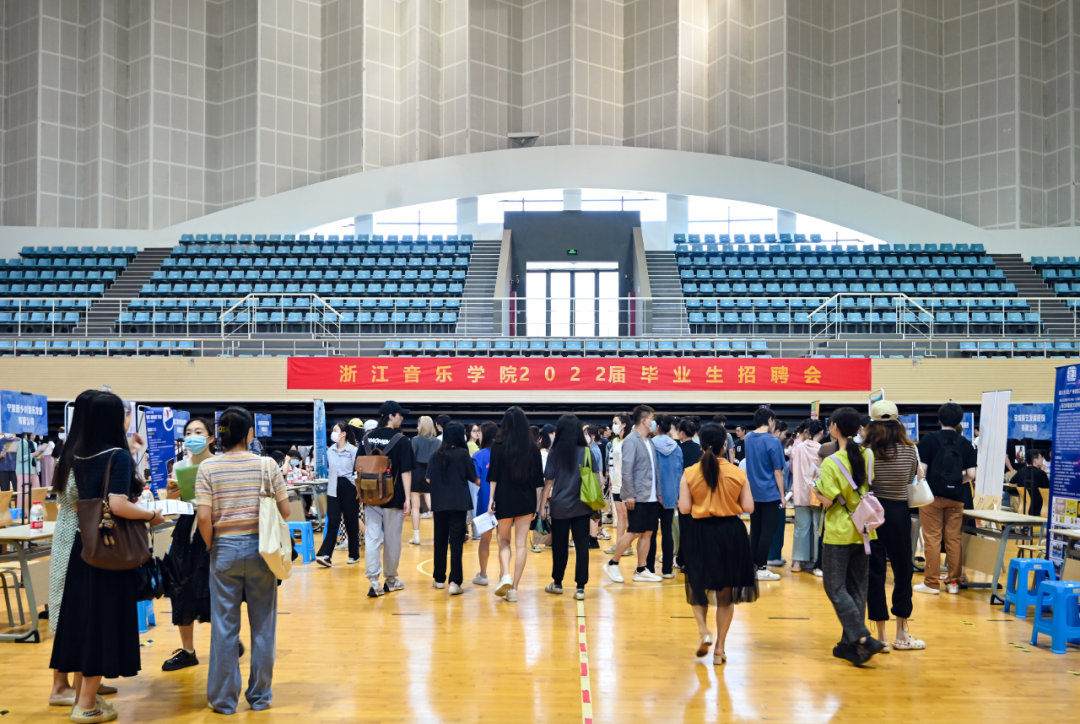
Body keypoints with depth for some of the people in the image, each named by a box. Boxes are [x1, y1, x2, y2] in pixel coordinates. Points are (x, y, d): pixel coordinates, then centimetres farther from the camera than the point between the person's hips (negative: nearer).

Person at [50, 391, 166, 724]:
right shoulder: (118, 455, -16)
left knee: (83, 616, 15)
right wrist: (152, 515, -11)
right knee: (104, 620, 2)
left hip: (83, 545, 7)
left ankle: (83, 693, 28)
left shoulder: (79, 454, 6)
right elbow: (118, 505, -26)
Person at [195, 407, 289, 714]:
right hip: (260, 548, 0)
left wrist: (211, 546, 5)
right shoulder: (267, 465, -6)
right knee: (262, 625, 11)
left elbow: (203, 518, -11)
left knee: (224, 627, 9)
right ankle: (260, 695, 21)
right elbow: (284, 511, -3)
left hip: (225, 549, 0)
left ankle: (224, 699, 18)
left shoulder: (208, 467, -6)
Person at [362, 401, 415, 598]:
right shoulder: (400, 440, -8)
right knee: (392, 540, 10)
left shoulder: (367, 438, 6)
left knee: (372, 539, 3)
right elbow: (406, 472, -11)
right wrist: (407, 498, -9)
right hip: (393, 498, -3)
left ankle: (374, 582, -3)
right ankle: (390, 580, 22)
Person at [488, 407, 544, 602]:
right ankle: (514, 588, 3)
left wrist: (491, 499, -1)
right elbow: (538, 477, 5)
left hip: (504, 499, -1)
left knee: (504, 540, 14)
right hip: (526, 500, 1)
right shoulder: (532, 447, 2)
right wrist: (537, 503, 11)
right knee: (521, 543, 4)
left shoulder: (498, 445, -4)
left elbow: (493, 475, -5)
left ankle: (505, 576, -8)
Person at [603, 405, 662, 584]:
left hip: (651, 497, 8)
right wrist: (629, 495, -19)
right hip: (638, 497, -8)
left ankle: (641, 570, 16)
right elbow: (626, 469, -16)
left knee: (647, 533, 8)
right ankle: (612, 565, 11)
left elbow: (654, 469, 15)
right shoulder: (631, 440, -12)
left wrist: (658, 492, 11)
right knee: (634, 533, -3)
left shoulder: (649, 442, 13)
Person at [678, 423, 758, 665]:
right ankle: (720, 648, 17)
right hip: (731, 534, 1)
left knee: (697, 586, 19)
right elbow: (748, 507, -5)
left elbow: (684, 508, -9)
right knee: (726, 594, 13)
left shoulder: (689, 474, -8)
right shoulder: (737, 473, -6)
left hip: (700, 533, -1)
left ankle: (704, 631, -3)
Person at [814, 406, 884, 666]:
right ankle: (850, 644, 17)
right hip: (864, 530, 6)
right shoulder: (868, 456, 0)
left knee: (836, 588, 3)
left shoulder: (831, 463, -16)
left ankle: (864, 639, -10)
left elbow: (828, 500, -17)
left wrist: (815, 488, 1)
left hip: (839, 532, -6)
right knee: (857, 588, 12)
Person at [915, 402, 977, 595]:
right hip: (955, 497, 3)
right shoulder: (965, 443, 2)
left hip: (933, 495, -3)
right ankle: (954, 581, 14)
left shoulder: (928, 439, -6)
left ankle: (931, 583, 4)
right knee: (954, 539, 9)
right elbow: (971, 474, -2)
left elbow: (922, 469, -10)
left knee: (932, 538, 1)